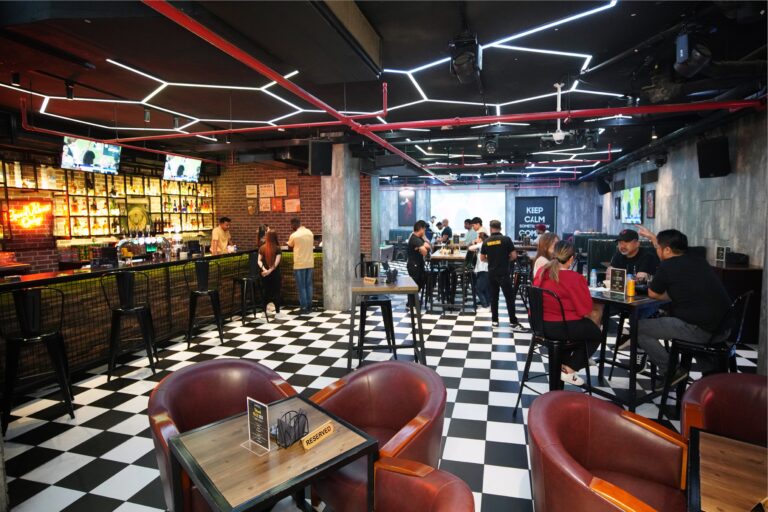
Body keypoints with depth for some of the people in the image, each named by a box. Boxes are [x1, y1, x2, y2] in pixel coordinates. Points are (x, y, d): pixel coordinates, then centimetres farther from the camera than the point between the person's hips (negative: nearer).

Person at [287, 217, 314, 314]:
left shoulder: (294, 235, -11)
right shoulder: (310, 233, 5)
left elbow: (290, 246, 7)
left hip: (299, 264, -5)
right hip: (310, 263, 5)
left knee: (301, 286, 1)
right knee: (308, 285, 11)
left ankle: (304, 308, 3)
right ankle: (309, 306, 15)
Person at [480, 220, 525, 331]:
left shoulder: (486, 241, 3)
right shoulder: (506, 239, -7)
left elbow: (482, 258, 9)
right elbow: (514, 256, -7)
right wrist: (506, 259, 12)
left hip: (491, 273, 4)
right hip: (503, 273, -4)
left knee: (494, 297, 12)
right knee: (509, 297, -2)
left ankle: (494, 320, 16)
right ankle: (514, 323, -2)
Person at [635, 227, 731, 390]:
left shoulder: (667, 266, -12)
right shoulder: (697, 260, 10)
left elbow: (652, 294, 3)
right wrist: (651, 236, 41)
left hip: (699, 329, -8)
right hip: (723, 327, 8)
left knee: (638, 327, -1)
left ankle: (670, 371, 2)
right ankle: (711, 370, 36)